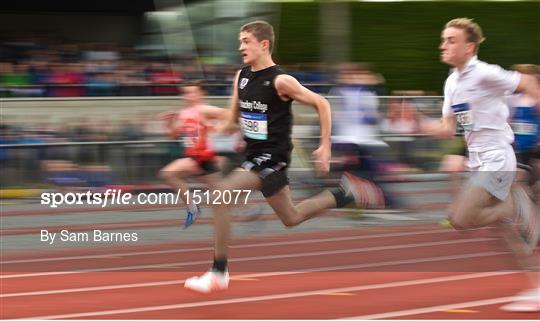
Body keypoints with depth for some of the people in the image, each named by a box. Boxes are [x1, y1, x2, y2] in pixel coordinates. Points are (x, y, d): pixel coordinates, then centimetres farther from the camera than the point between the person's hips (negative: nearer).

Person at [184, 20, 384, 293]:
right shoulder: (241, 77, 6)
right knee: (291, 218, 17)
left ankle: (218, 273, -17)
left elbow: (321, 104, -8)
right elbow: (234, 119, 18)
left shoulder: (280, 81, -15)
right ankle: (345, 193, 34)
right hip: (253, 154, 9)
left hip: (272, 156, -8)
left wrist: (325, 146, -8)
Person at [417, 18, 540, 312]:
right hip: (478, 163, 8)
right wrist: (417, 123, -1)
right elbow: (448, 129, 12)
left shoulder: (484, 74, -15)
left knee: (461, 219, -19)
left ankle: (516, 207, -1)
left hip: (496, 160, -8)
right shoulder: (452, 82, 10)